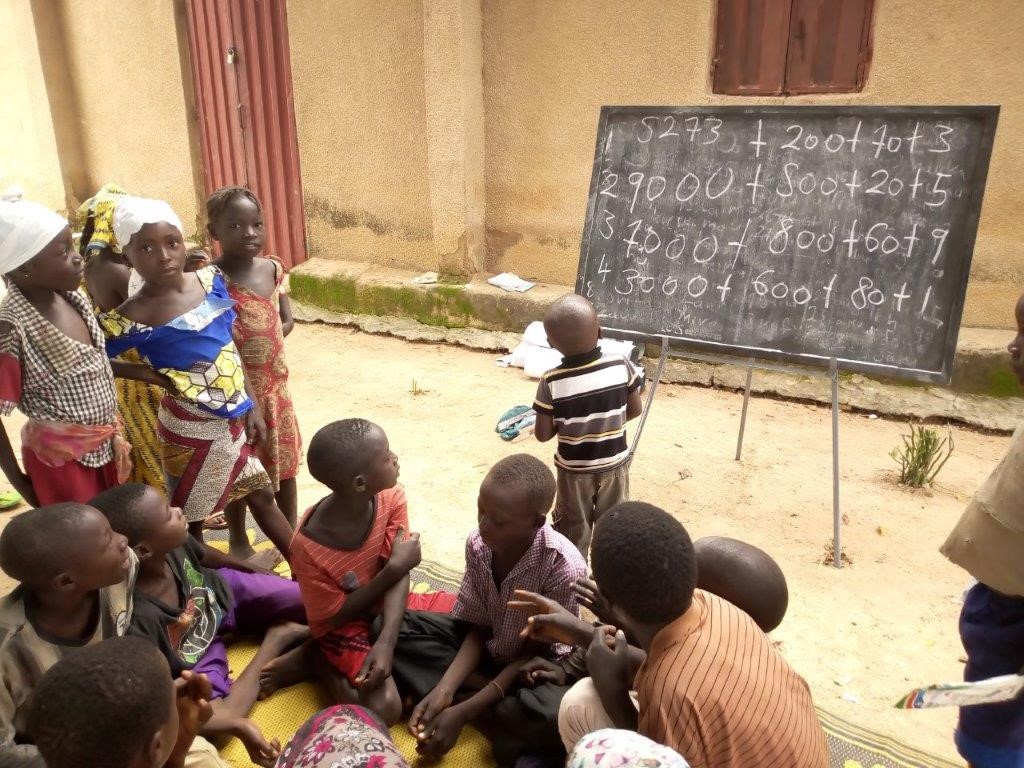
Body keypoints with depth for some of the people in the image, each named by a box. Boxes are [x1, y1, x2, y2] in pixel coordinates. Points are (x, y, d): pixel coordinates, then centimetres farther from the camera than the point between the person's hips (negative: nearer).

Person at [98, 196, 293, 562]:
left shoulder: (211, 279, -3)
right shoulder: (132, 317, -19)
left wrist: (251, 406, 7)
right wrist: (154, 375, -16)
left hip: (233, 417, 6)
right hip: (193, 428, -6)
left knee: (261, 495, 22)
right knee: (188, 517, 11)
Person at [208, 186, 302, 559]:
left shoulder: (273, 269, 0)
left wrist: (260, 341, -7)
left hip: (276, 385, 5)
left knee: (285, 461, 17)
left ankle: (291, 533, 36)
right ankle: (239, 541, 31)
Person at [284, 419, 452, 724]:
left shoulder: (391, 497, -18)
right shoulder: (309, 549, -30)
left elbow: (399, 576, -20)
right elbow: (334, 618, -17)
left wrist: (386, 643, -34)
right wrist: (394, 567, -24)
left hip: (387, 606, 6)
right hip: (347, 626, -5)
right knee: (384, 707, -26)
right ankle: (321, 663, 2)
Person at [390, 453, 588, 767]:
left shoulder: (563, 566, -30)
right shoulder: (477, 544, -16)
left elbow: (536, 650, -21)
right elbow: (477, 628, -6)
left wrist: (462, 711, -24)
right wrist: (443, 690, -22)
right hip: (488, 646, 6)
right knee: (396, 627, -12)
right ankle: (504, 709, -14)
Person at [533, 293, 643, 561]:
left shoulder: (551, 382, -23)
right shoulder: (621, 365, -18)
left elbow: (543, 434, -15)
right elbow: (635, 409, -5)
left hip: (574, 468, -2)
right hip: (615, 462, 2)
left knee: (572, 530, 20)